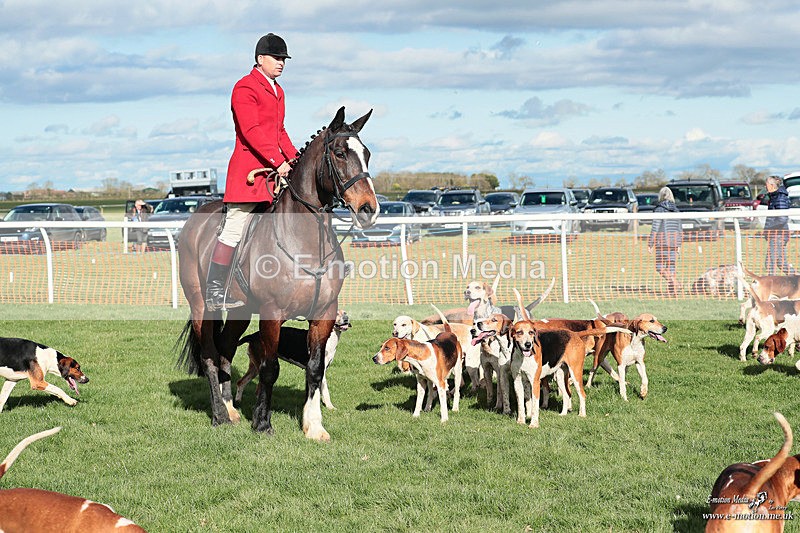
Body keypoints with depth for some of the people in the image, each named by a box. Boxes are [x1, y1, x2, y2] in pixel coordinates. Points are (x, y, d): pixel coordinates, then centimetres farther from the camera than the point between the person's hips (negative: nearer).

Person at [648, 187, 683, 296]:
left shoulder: (659, 209, -8)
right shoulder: (675, 209, 10)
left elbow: (655, 228, -11)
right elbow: (680, 229, 13)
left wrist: (650, 245, -6)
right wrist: (679, 245, 20)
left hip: (663, 242, -6)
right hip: (674, 242, 6)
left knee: (660, 267, -2)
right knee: (670, 266, 10)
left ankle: (675, 283, -19)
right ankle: (672, 290, 9)